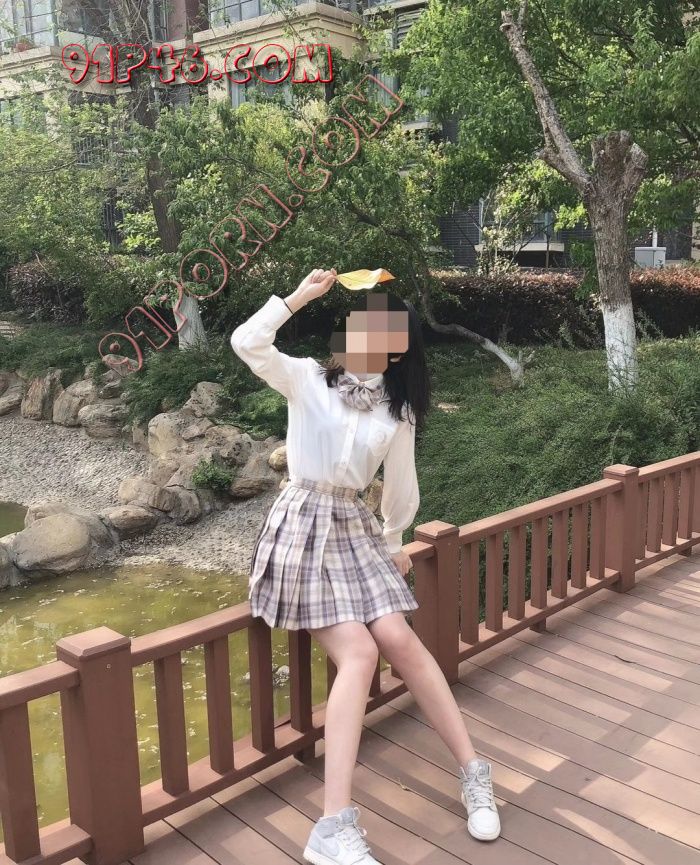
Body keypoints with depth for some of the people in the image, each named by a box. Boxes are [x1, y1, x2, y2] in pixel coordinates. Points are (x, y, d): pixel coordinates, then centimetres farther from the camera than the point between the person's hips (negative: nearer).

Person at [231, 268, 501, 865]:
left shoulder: (397, 412, 6)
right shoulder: (308, 380, -2)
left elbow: (401, 484, 16)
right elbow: (247, 343, -17)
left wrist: (393, 544, 23)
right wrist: (301, 295, -14)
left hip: (355, 528, 4)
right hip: (303, 526, -3)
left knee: (398, 640, -12)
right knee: (359, 653, -18)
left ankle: (473, 772, 3)